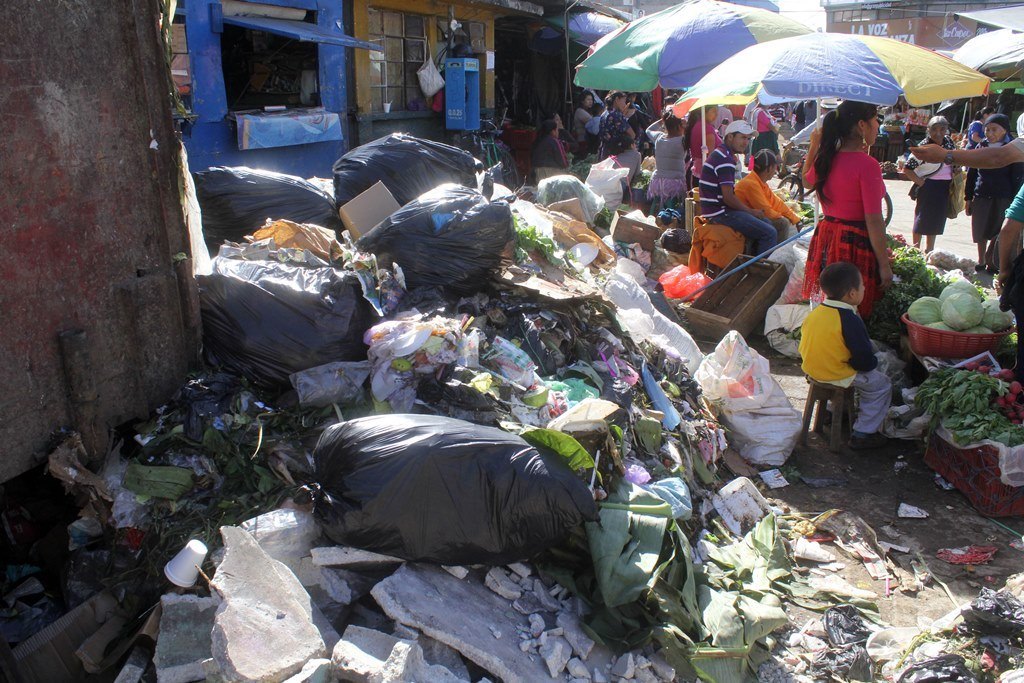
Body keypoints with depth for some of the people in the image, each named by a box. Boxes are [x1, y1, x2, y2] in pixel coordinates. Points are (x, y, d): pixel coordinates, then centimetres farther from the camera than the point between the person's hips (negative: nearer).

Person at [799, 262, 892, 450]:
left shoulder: (815, 312, 0)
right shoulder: (850, 320, -23)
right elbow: (865, 359, -22)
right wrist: (872, 363, 2)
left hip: (810, 368, 9)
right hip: (836, 375, -9)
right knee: (881, 385, 9)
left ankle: (837, 413, 41)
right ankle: (862, 434, 11)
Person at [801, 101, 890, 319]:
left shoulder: (826, 159, 3)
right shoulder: (867, 164, -17)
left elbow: (807, 178, 29)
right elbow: (874, 221, -18)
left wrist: (814, 146, 33)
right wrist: (884, 265, -13)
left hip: (825, 238, 7)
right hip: (855, 244, -7)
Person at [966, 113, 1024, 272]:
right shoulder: (981, 147, 5)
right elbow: (971, 174, 11)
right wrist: (968, 198, 9)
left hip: (1003, 198, -3)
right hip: (981, 197, 3)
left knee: (997, 233, 5)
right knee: (981, 232, 12)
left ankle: (990, 261, 19)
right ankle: (981, 261, 27)